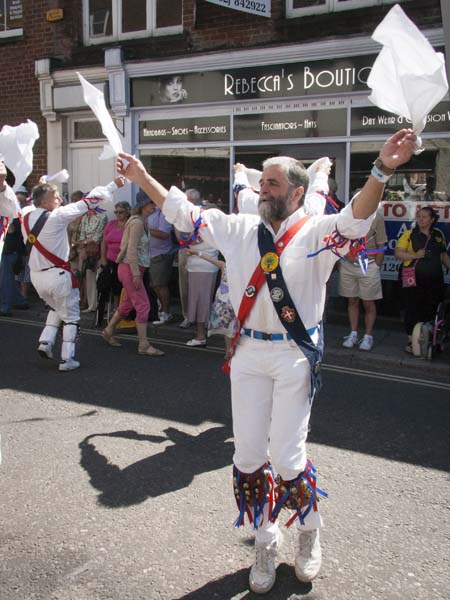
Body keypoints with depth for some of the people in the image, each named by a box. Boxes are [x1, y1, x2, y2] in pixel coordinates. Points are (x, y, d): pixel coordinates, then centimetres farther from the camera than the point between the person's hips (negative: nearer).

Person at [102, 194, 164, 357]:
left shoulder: (140, 221, 13)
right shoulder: (137, 222, -16)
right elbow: (131, 249, -21)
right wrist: (136, 273, -22)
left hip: (130, 268, 10)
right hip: (130, 268, -10)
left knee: (127, 304, 19)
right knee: (143, 306, -8)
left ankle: (108, 331, 34)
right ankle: (144, 345, -5)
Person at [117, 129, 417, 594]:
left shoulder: (316, 232, -7)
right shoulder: (238, 229, 8)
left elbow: (355, 220, -27)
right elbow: (183, 212, 16)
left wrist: (381, 171, -44)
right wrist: (142, 178, 16)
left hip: (294, 355, -4)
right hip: (248, 352, 4)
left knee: (286, 457, -1)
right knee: (248, 455, 8)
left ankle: (309, 530, 30)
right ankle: (264, 543, 29)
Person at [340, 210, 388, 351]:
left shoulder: (376, 216, -6)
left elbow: (381, 245, -3)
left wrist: (376, 267, -4)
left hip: (368, 266, -2)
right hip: (347, 265, 3)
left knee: (368, 303, 6)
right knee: (352, 301, 11)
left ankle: (368, 336, 15)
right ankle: (353, 334, 22)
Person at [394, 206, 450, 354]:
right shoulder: (410, 234, -2)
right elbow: (398, 253, -8)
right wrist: (415, 255, -19)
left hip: (434, 280, 4)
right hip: (414, 279, -4)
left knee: (433, 310, 10)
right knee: (413, 310, 0)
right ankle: (411, 341, 11)